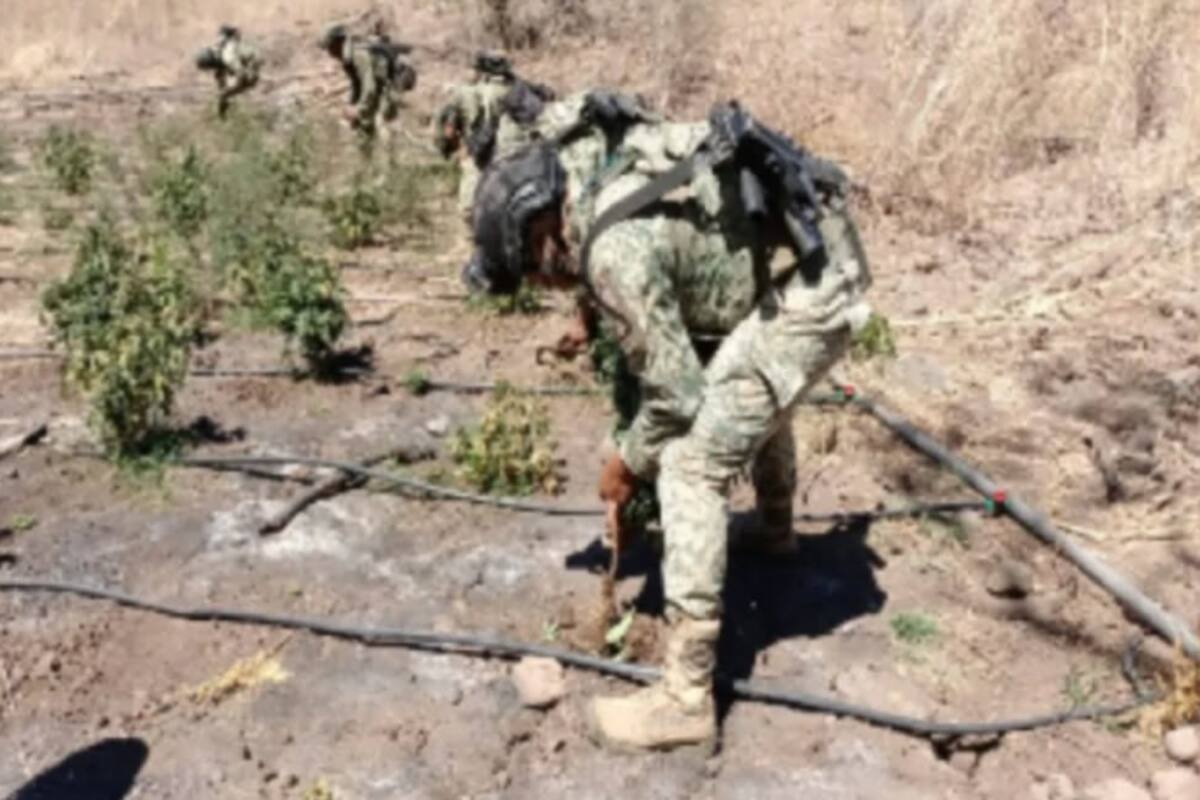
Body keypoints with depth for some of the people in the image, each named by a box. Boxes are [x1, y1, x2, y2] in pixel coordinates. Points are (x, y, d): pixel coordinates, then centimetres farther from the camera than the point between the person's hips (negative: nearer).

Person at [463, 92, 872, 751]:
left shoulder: (615, 248, -22)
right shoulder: (596, 160, 5)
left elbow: (675, 392, -15)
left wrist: (626, 465, 2)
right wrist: (594, 320, 22)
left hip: (804, 297, -10)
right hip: (823, 263, 11)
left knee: (692, 466, -11)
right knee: (755, 397, 36)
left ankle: (686, 696, -6)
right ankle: (775, 532, 64)